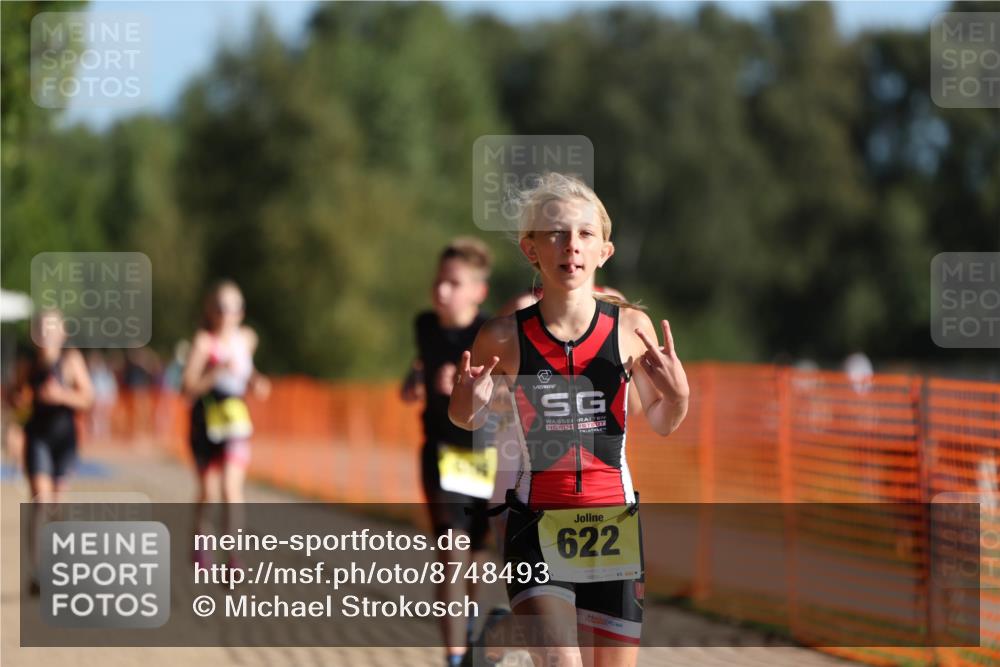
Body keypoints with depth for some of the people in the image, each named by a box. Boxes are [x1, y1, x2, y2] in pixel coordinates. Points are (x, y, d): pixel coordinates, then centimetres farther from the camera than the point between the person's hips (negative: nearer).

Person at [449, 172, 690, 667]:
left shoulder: (632, 328, -3)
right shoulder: (505, 338, -7)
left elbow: (661, 424, 12)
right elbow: (468, 419, 11)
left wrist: (677, 395, -10)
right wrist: (464, 406, -12)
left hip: (613, 521, 2)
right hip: (537, 524, -2)